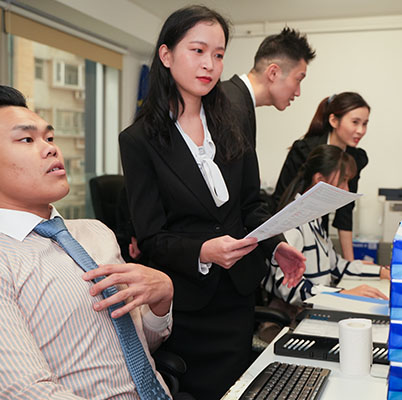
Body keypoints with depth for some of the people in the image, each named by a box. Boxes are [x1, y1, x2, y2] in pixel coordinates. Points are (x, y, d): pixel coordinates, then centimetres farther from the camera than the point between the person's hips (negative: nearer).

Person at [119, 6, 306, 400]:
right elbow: (151, 237, -11)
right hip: (185, 303, -4)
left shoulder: (232, 126, 4)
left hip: (238, 294, 4)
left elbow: (251, 205, 6)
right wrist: (202, 252, -29)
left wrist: (276, 245, -12)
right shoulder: (139, 140, -9)